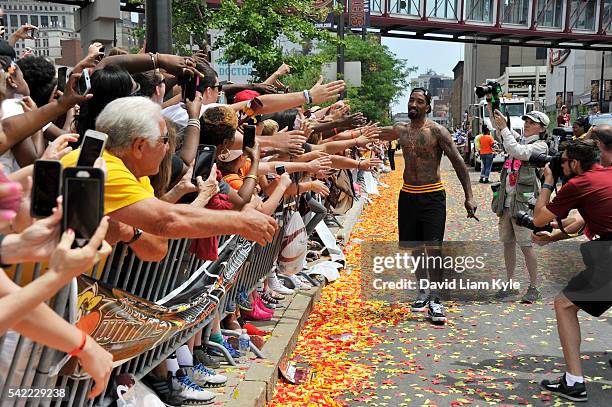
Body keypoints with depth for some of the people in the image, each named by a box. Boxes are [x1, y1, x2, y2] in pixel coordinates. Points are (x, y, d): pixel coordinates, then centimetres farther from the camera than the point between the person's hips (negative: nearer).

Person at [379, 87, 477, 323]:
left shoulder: (436, 131, -8)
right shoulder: (401, 130, 7)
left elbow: (458, 162, -10)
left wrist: (469, 196, -15)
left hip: (433, 197, -5)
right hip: (408, 195, 5)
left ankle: (435, 301, -1)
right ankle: (424, 291, 28)